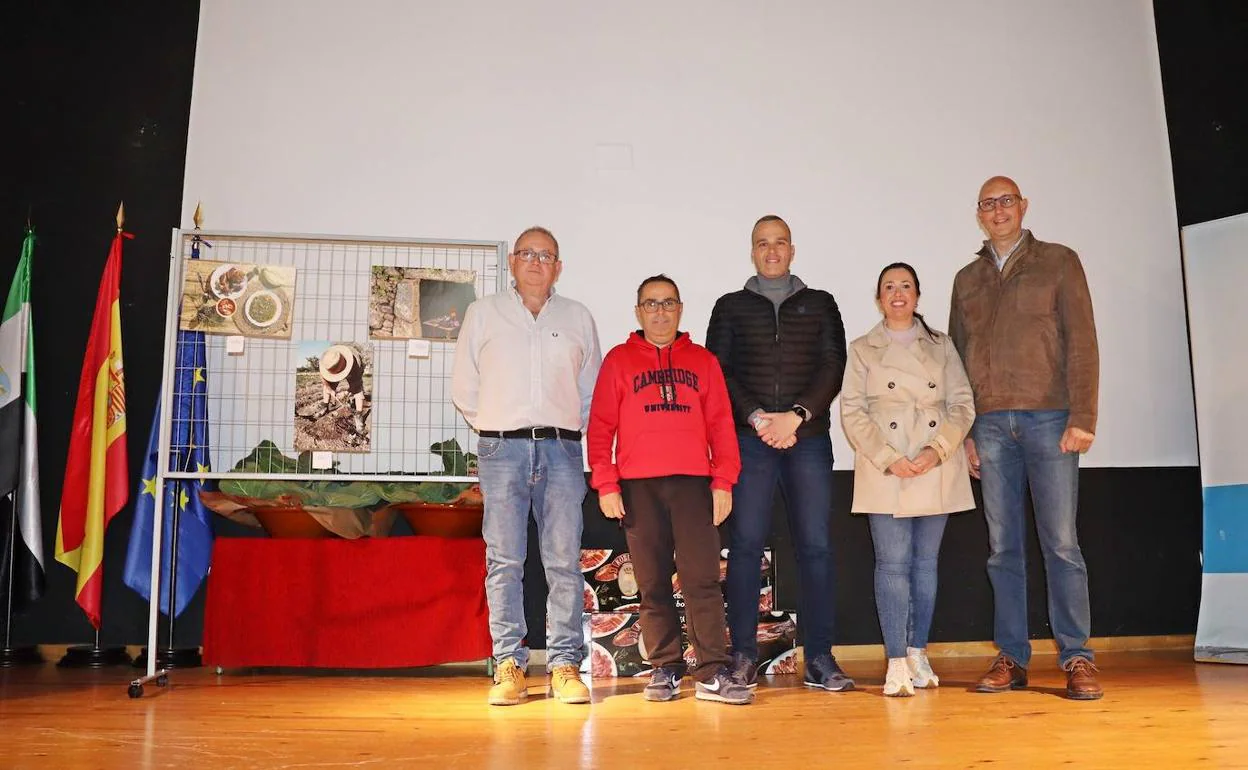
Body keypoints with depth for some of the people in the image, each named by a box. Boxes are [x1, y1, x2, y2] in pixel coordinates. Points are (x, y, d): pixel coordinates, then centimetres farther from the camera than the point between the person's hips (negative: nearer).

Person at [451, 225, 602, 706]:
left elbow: (592, 389, 18)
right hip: (502, 449, 0)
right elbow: (464, 387, 14)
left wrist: (567, 430, 10)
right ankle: (509, 665, 5)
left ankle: (565, 665, 3)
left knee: (564, 559, -2)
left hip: (561, 450, 1)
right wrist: (493, 428, 10)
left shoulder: (578, 318, 15)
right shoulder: (484, 313, 13)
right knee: (504, 559, -1)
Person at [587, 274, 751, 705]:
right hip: (637, 486, 0)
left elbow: (721, 424, 10)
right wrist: (605, 483, -3)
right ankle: (665, 670, 13)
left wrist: (723, 480, 0)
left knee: (702, 579, -6)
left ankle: (713, 674, -3)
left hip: (693, 483, 0)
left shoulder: (703, 361, 15)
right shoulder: (619, 360, 12)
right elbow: (600, 426, 7)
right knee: (652, 584, 4)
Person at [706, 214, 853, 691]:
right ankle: (743, 656, 3)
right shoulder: (731, 307, 13)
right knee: (746, 544, -3)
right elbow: (719, 371, 3)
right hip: (748, 440, -1)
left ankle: (819, 659, 3)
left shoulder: (820, 304, 15)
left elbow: (834, 366, 4)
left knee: (816, 545, -2)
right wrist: (758, 418, -10)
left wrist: (796, 415, -9)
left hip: (808, 437, 1)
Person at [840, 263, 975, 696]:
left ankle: (919, 653, 19)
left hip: (937, 470, 2)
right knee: (893, 564, -6)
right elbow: (852, 412, -1)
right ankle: (896, 663, -2)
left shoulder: (941, 345, 13)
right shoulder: (862, 349, 8)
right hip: (885, 473, -2)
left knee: (926, 562, 8)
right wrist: (889, 459, -13)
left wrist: (937, 450, -11)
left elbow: (962, 404, 6)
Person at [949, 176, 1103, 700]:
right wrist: (964, 431, 7)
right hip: (990, 425, 3)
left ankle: (1077, 658, 3)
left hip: (1048, 418, -3)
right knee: (1003, 547, 3)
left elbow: (1081, 341, 0)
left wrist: (1082, 417, -10)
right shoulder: (966, 279, 17)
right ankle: (1011, 658, 8)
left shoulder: (1058, 262, 8)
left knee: (1061, 543, -4)